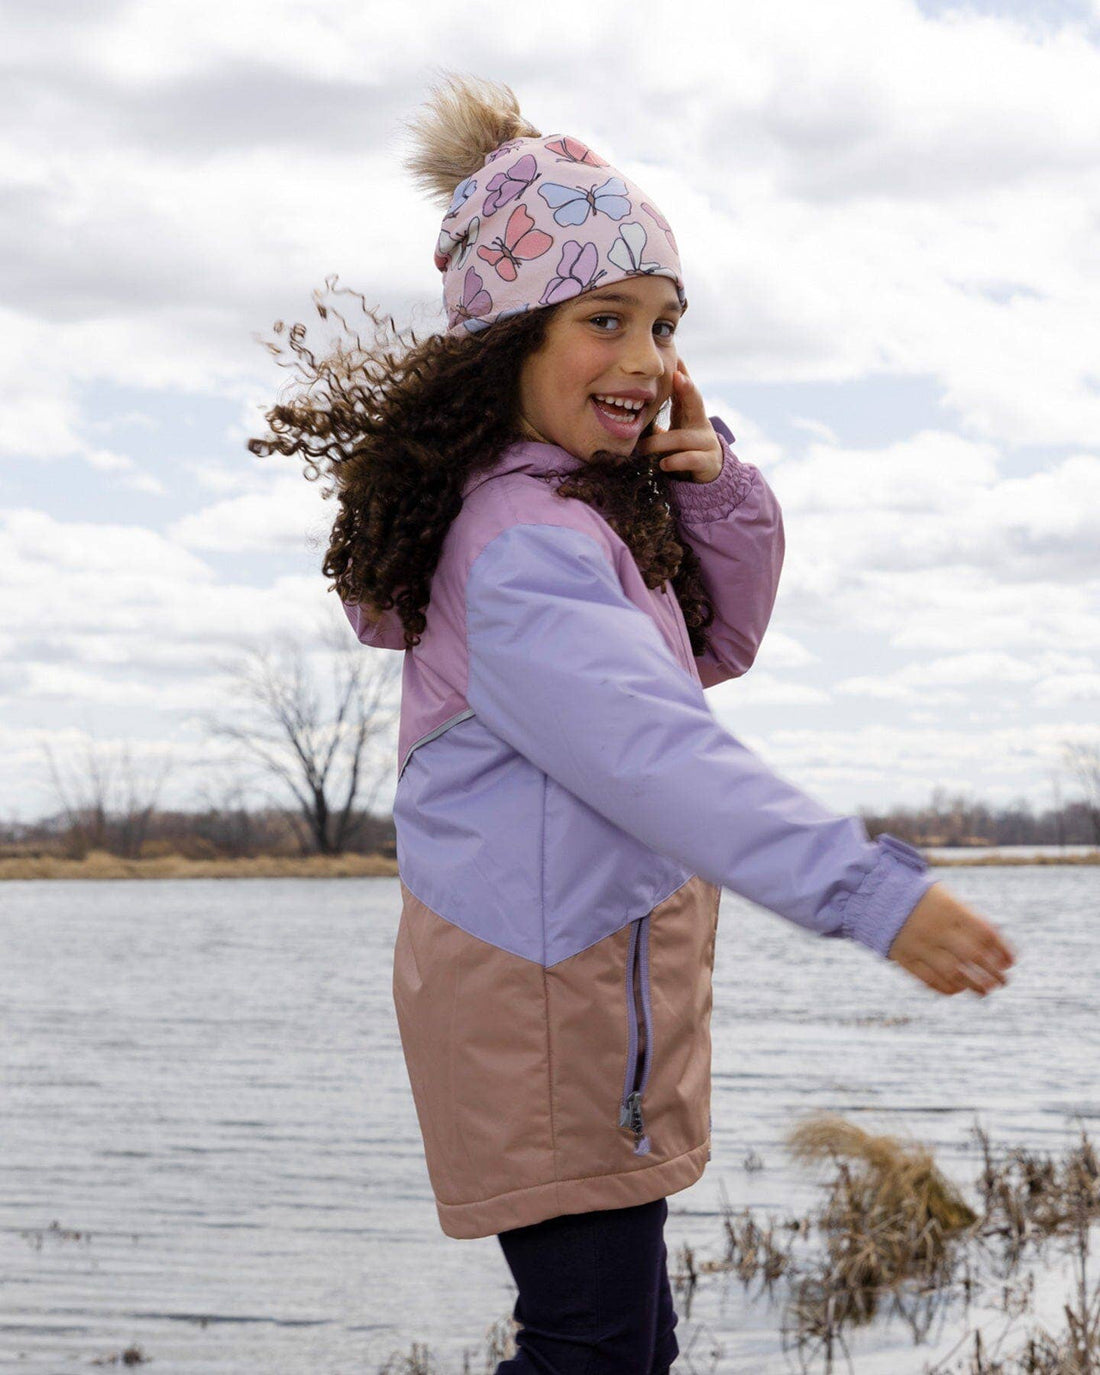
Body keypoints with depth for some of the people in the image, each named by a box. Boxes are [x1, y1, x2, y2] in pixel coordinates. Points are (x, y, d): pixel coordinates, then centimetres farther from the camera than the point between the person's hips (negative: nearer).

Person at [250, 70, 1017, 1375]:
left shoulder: (590, 504, 12)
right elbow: (654, 750, -31)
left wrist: (718, 496, 0)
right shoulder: (524, 543, -21)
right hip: (547, 977, -11)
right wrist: (873, 891, -37)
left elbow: (716, 646, 19)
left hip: (594, 970, 11)